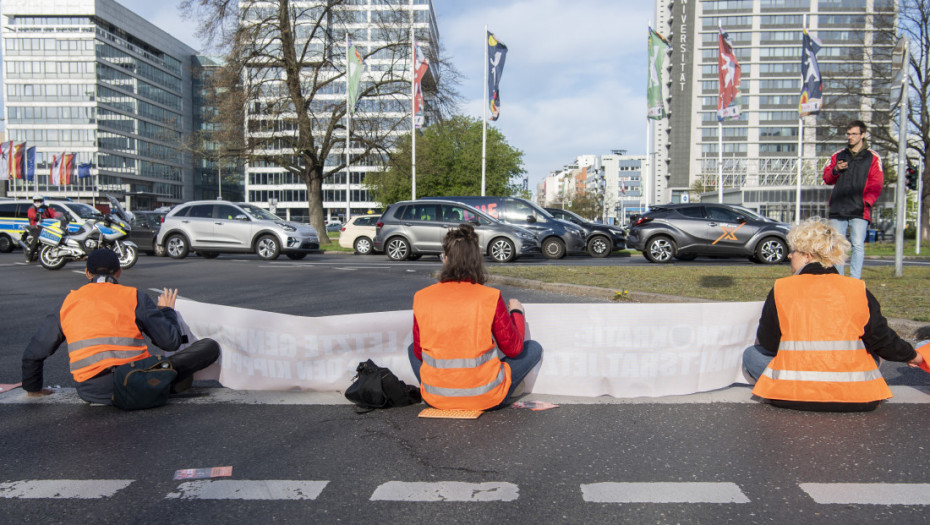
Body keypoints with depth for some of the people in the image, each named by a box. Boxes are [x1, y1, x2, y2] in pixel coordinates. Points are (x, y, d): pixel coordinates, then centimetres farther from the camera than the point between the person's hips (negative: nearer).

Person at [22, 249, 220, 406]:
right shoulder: (134, 296, 4)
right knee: (210, 346, 4)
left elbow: (33, 354, 19)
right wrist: (167, 310, 22)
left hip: (91, 393, 3)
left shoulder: (68, 302, 14)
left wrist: (33, 388, 38)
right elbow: (171, 342, 2)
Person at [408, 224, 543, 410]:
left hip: (436, 398, 2)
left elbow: (419, 353, 3)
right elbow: (513, 349, -2)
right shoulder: (490, 298, -13)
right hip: (483, 398, -2)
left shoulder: (422, 298, -7)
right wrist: (516, 312, 15)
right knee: (533, 348, 18)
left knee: (412, 348, 32)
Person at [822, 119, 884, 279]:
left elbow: (876, 185, 2)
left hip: (859, 210, -3)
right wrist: (835, 170, -10)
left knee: (858, 245, -8)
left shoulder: (873, 158, 7)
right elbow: (826, 178, 11)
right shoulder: (838, 156, 16)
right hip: (837, 209, 3)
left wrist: (866, 201, -11)